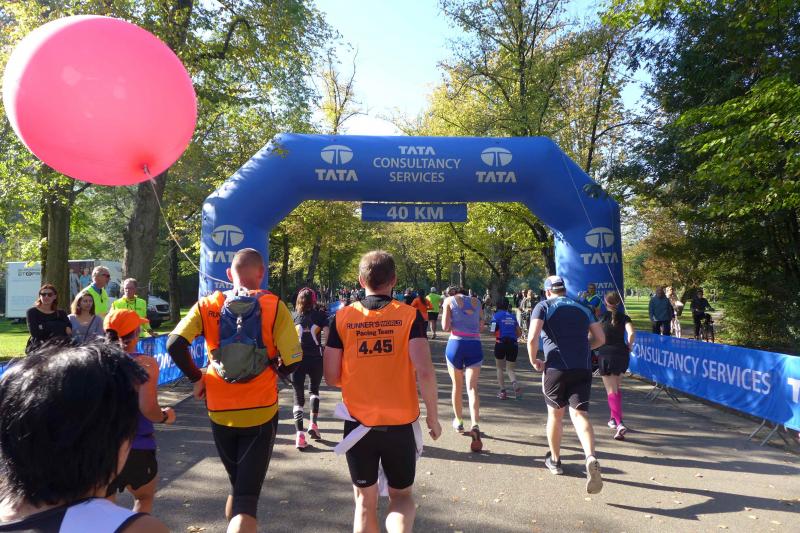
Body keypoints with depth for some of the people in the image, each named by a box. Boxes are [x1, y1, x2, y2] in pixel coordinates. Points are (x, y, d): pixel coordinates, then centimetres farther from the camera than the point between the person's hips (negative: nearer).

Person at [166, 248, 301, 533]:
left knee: (237, 486, 26)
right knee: (247, 497, 2)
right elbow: (292, 362, -12)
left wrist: (196, 377, 4)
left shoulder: (207, 305, 0)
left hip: (220, 412, 3)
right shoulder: (274, 306, -7)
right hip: (260, 413, -3)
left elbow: (175, 345, -11)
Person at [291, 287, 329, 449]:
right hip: (316, 359, 0)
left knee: (298, 396, 4)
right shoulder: (320, 315, 0)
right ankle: (313, 424, 13)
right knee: (314, 390, 24)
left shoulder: (293, 316, 4)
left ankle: (299, 435, -7)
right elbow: (328, 335, -10)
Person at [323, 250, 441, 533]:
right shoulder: (410, 315, -8)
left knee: (365, 501, 18)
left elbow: (331, 377, -3)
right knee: (401, 495, 19)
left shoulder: (343, 317, -4)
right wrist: (433, 416, -3)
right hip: (400, 423, -1)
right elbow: (425, 372, -16)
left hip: (358, 423, 1)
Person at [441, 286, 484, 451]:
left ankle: (458, 421, 29)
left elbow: (445, 327, -3)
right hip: (475, 346, 1)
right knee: (472, 387, -4)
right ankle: (475, 425, -22)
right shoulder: (476, 301, 14)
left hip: (456, 344, -1)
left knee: (457, 385, 15)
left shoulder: (449, 300, 4)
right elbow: (481, 326, 17)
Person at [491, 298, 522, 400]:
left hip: (501, 343, -3)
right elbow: (519, 332, 14)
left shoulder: (496, 315, 1)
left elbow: (493, 330, -10)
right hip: (513, 344, 3)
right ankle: (516, 385, -17)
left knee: (500, 368, 16)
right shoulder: (512, 316, 14)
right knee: (510, 369, 11)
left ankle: (502, 391, 13)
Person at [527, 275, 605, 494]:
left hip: (556, 367, -2)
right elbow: (600, 339, 15)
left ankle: (555, 460, 30)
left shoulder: (544, 306, 2)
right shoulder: (582, 308, 16)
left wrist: (534, 361, 3)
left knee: (555, 413, 15)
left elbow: (532, 338, -11)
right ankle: (591, 458, -26)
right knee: (579, 414, -2)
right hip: (583, 368, 3)